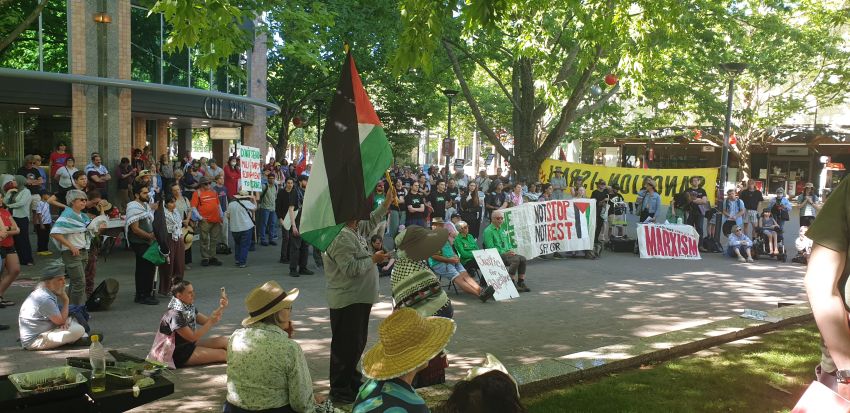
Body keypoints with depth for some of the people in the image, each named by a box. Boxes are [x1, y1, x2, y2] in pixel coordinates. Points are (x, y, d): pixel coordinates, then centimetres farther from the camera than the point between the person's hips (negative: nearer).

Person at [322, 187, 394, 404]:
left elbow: (370, 222, 26)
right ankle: (340, 390, 9)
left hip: (359, 298, 10)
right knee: (346, 345, -2)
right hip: (347, 300, -10)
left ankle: (352, 380, 35)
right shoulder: (341, 237, -22)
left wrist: (387, 203, 19)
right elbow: (351, 268, -27)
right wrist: (373, 259, -15)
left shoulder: (355, 229, 9)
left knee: (357, 343, 20)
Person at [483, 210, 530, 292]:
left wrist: (510, 250, 2)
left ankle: (521, 282, -13)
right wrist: (504, 253, -16)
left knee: (522, 259, -17)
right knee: (516, 259, -29)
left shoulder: (502, 230, 21)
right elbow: (491, 248, -13)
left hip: (506, 253, 8)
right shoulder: (488, 231, -5)